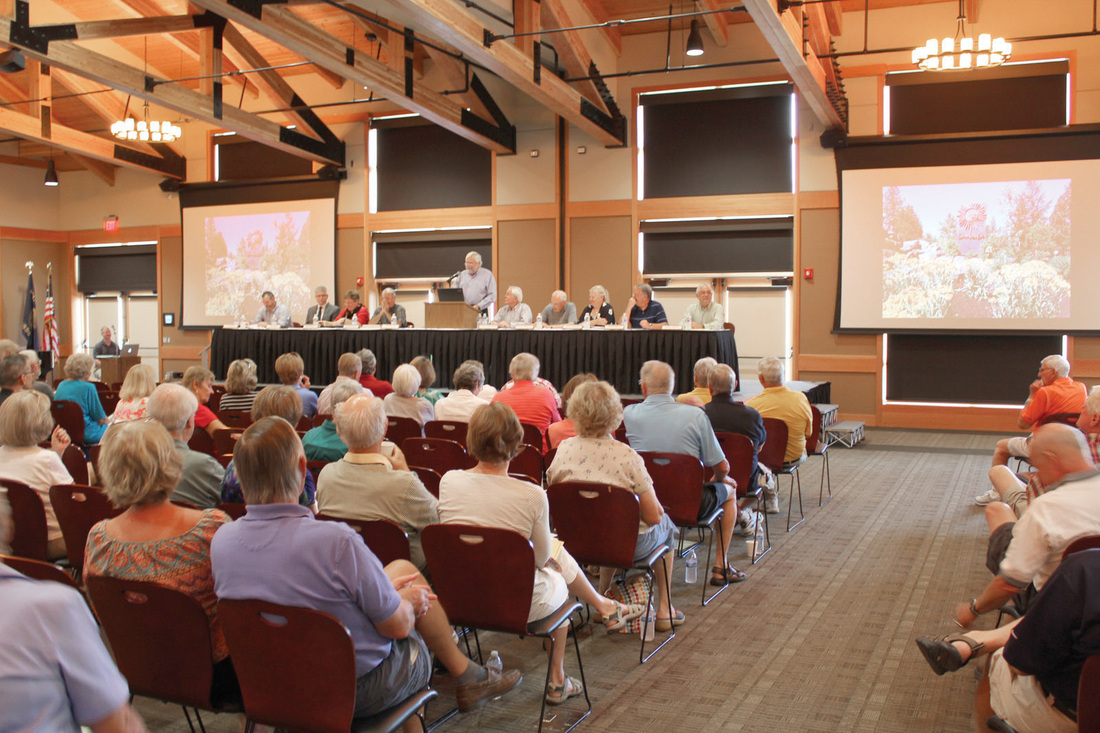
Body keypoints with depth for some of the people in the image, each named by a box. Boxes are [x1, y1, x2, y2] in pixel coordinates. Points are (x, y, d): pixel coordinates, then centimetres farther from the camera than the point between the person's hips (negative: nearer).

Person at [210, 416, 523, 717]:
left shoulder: (221, 541, -12)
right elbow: (397, 625, -19)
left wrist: (386, 590, 9)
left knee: (400, 569, 19)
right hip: (361, 690, -6)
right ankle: (467, 676, 31)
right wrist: (408, 601, 5)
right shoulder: (336, 541, -32)